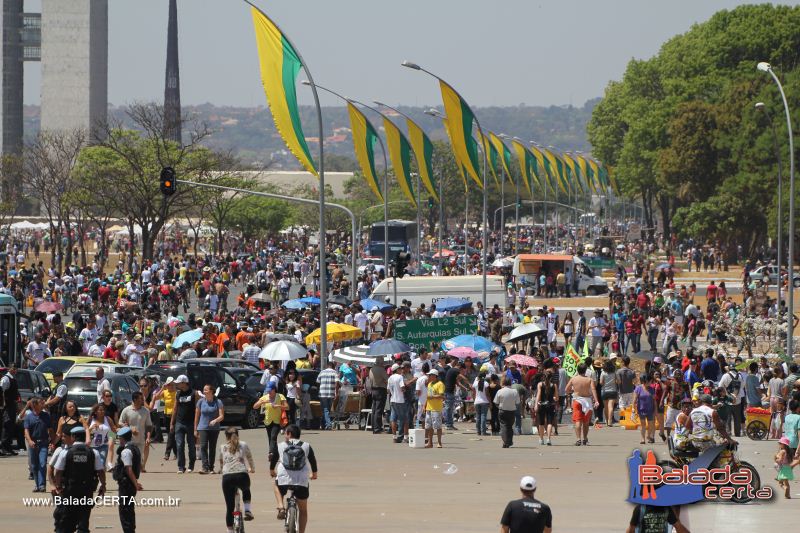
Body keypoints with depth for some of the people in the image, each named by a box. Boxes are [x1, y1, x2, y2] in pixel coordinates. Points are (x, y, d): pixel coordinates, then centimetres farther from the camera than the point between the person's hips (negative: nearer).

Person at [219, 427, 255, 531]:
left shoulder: (222, 447, 16)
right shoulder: (243, 445, 14)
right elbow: (250, 459, 26)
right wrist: (252, 469, 45)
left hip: (227, 477, 0)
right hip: (241, 475, 0)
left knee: (229, 507, 8)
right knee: (246, 490, 35)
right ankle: (247, 510, 15)